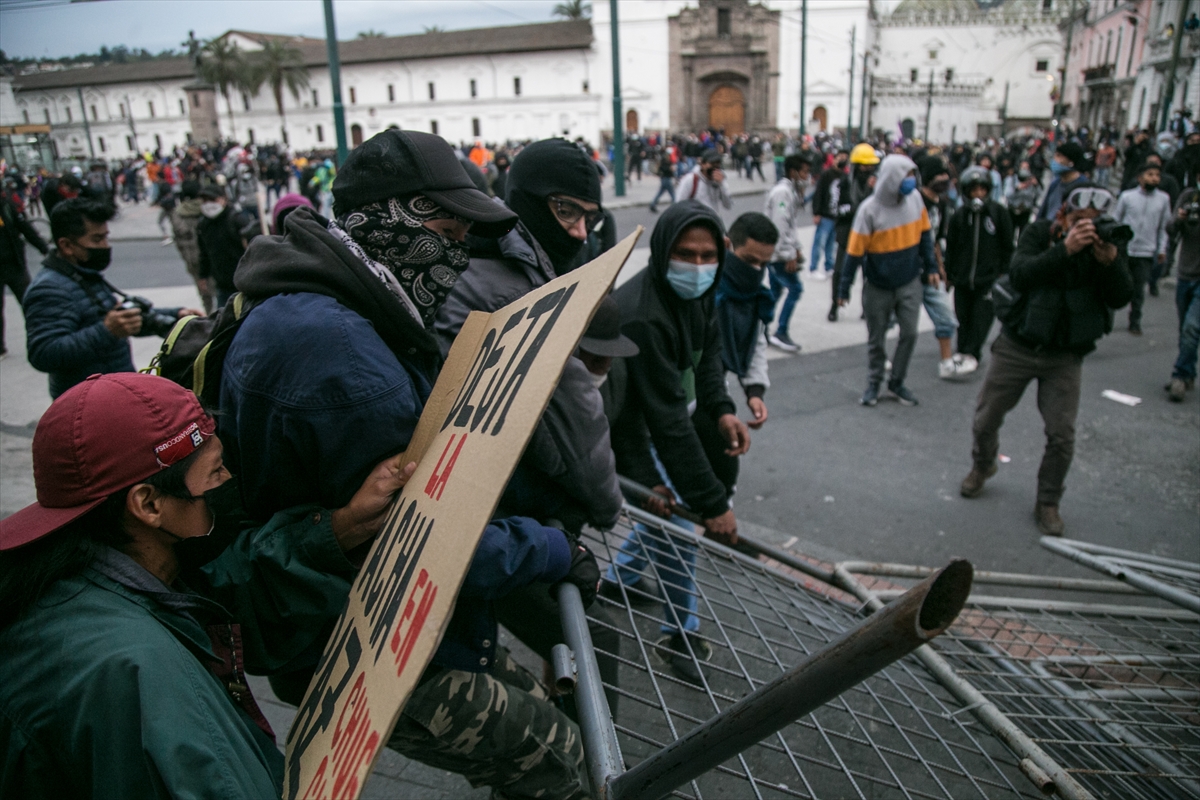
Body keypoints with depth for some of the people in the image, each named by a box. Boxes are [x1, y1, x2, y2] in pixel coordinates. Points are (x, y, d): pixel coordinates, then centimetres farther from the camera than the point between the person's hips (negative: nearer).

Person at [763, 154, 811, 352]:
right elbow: (779, 226, -23)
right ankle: (780, 332, -4)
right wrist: (789, 256, -21)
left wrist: (795, 249, 16)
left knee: (776, 291, 14)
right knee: (795, 288, -9)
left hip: (774, 252, 10)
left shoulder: (792, 191, 14)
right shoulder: (782, 192, -18)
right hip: (775, 252, -10)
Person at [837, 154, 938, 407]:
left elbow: (924, 233, 7)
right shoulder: (870, 209, -18)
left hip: (910, 282, 3)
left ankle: (897, 382, 18)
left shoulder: (914, 198, -6)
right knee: (876, 338, 10)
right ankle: (874, 383, 27)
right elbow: (855, 251, -15)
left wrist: (930, 267, 8)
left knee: (909, 333, 0)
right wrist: (844, 289, -13)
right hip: (878, 286, -3)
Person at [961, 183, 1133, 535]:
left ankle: (1047, 503, 19)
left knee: (1062, 436, -1)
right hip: (1017, 346, -1)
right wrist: (1065, 249, -35)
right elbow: (1019, 275, -25)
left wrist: (1110, 262, -29)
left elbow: (1120, 298, -13)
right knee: (986, 420, 9)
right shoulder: (1039, 233, -8)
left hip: (1065, 355, 1)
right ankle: (983, 465, 40)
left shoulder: (1107, 244, -3)